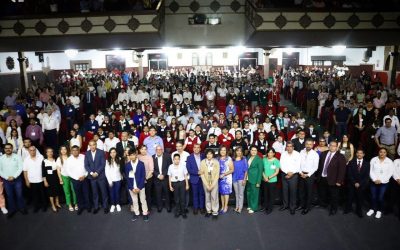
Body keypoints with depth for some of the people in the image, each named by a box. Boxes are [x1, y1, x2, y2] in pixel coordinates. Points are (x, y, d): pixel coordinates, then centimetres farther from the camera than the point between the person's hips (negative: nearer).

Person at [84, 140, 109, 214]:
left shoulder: (101, 152, -5)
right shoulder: (87, 153, 3)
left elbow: (103, 164, -8)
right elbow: (86, 165, 2)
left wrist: (97, 172, -15)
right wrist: (91, 173, -12)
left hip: (101, 175, -2)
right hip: (92, 176, 2)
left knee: (104, 192, 5)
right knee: (94, 193, 9)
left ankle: (105, 206, 17)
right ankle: (96, 207, 21)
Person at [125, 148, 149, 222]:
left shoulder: (141, 164, -10)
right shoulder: (127, 165, -4)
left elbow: (143, 176, -8)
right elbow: (127, 177, -2)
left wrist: (139, 187, -12)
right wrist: (132, 188, -7)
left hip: (140, 186, -2)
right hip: (131, 187, 2)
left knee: (143, 200, 9)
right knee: (134, 201, 13)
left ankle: (145, 213, 22)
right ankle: (136, 213, 28)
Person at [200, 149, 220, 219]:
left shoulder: (216, 162, -10)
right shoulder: (202, 162, -8)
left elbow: (217, 174, -8)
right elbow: (202, 174, -7)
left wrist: (212, 185, -12)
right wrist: (207, 185, -10)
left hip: (214, 182, -1)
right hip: (205, 183, 1)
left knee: (214, 197, -1)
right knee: (207, 197, 10)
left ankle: (215, 212, 10)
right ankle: (208, 211, 24)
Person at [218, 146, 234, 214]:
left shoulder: (229, 159, -6)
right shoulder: (218, 159, 6)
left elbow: (232, 170, -8)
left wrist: (224, 174, -15)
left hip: (227, 178, -4)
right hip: (220, 178, 4)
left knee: (226, 192, -2)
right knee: (221, 192, 7)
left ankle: (225, 207, 5)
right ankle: (222, 206, 16)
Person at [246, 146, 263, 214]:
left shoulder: (259, 159, -10)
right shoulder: (248, 157, 7)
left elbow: (260, 171, -10)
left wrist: (258, 182, -13)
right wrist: (246, 178, 8)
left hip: (255, 179, -6)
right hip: (248, 179, 6)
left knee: (254, 193, 3)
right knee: (249, 193, 14)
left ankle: (254, 208, 15)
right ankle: (250, 205, 30)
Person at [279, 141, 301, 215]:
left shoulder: (297, 154, -5)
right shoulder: (283, 154, 3)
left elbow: (298, 166, -8)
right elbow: (282, 165, -1)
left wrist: (291, 173, -12)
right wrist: (287, 172, -14)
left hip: (294, 175, -3)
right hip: (284, 174, 3)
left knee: (293, 191, 0)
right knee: (285, 190, 9)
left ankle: (292, 207, 11)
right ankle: (285, 205, 24)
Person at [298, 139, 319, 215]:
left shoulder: (315, 154, -9)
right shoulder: (301, 152, 0)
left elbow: (315, 167, -9)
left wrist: (307, 175, -13)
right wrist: (300, 172, -8)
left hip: (310, 175, -3)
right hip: (301, 174, 3)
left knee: (309, 192, 8)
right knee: (301, 190, 15)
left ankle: (307, 207, 22)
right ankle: (302, 204, 32)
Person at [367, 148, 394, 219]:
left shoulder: (389, 162, -2)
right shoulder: (373, 160, 0)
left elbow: (390, 173, -5)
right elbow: (371, 171, 1)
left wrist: (381, 180, -11)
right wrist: (375, 179, -11)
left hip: (383, 183, -1)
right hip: (374, 182, 1)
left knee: (380, 198, -1)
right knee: (373, 197, 4)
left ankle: (379, 211, 17)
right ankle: (372, 209, 23)